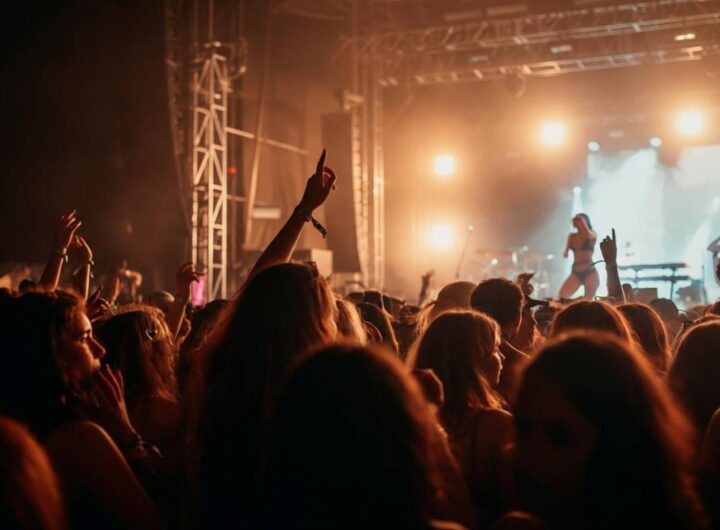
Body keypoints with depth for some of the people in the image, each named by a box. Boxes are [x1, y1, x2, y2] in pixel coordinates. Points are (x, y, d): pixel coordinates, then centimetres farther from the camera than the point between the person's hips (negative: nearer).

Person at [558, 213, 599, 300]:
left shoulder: (593, 234, 1)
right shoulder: (572, 236, 12)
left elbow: (588, 234, -23)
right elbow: (566, 252, 11)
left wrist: (582, 221, -12)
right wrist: (566, 252, -13)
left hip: (589, 272, -4)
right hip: (575, 272, 4)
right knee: (562, 296, -14)